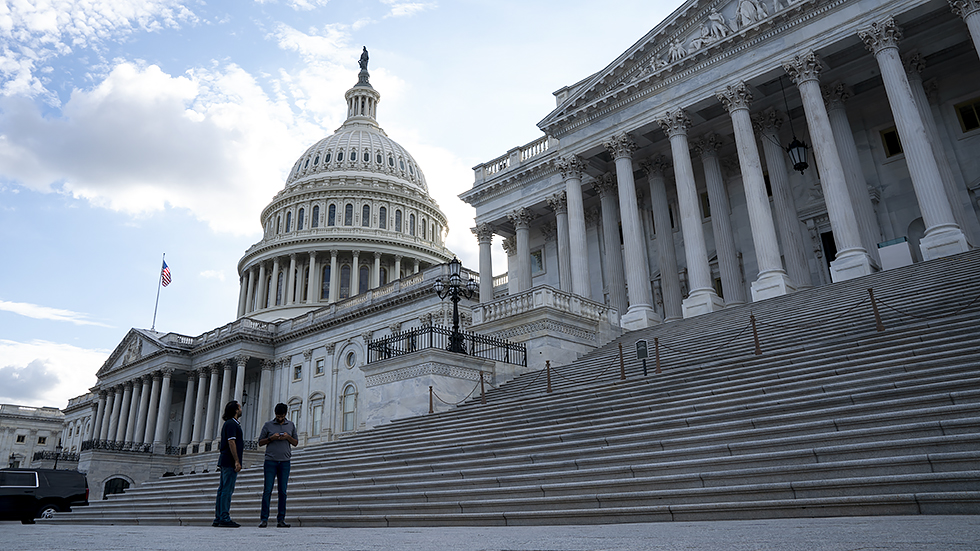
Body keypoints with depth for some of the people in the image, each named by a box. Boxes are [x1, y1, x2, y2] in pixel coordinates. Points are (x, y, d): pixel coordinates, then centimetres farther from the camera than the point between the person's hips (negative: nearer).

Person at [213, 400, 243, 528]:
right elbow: (231, 442, -18)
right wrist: (237, 461, -20)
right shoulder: (231, 424, -10)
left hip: (225, 461, 10)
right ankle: (225, 518, -10)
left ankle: (218, 518, 11)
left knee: (222, 490, 9)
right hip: (230, 462, -10)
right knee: (227, 490, -10)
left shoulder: (229, 424, 21)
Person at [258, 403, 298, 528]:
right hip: (270, 461, -2)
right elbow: (260, 442, 7)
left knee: (283, 491, 1)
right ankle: (264, 519, 0)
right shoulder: (268, 425, 6)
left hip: (285, 462, 2)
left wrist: (288, 437, -5)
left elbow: (296, 442, 15)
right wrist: (271, 438, -10)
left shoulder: (291, 425, 12)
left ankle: (281, 519, 5)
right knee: (267, 490, -5)